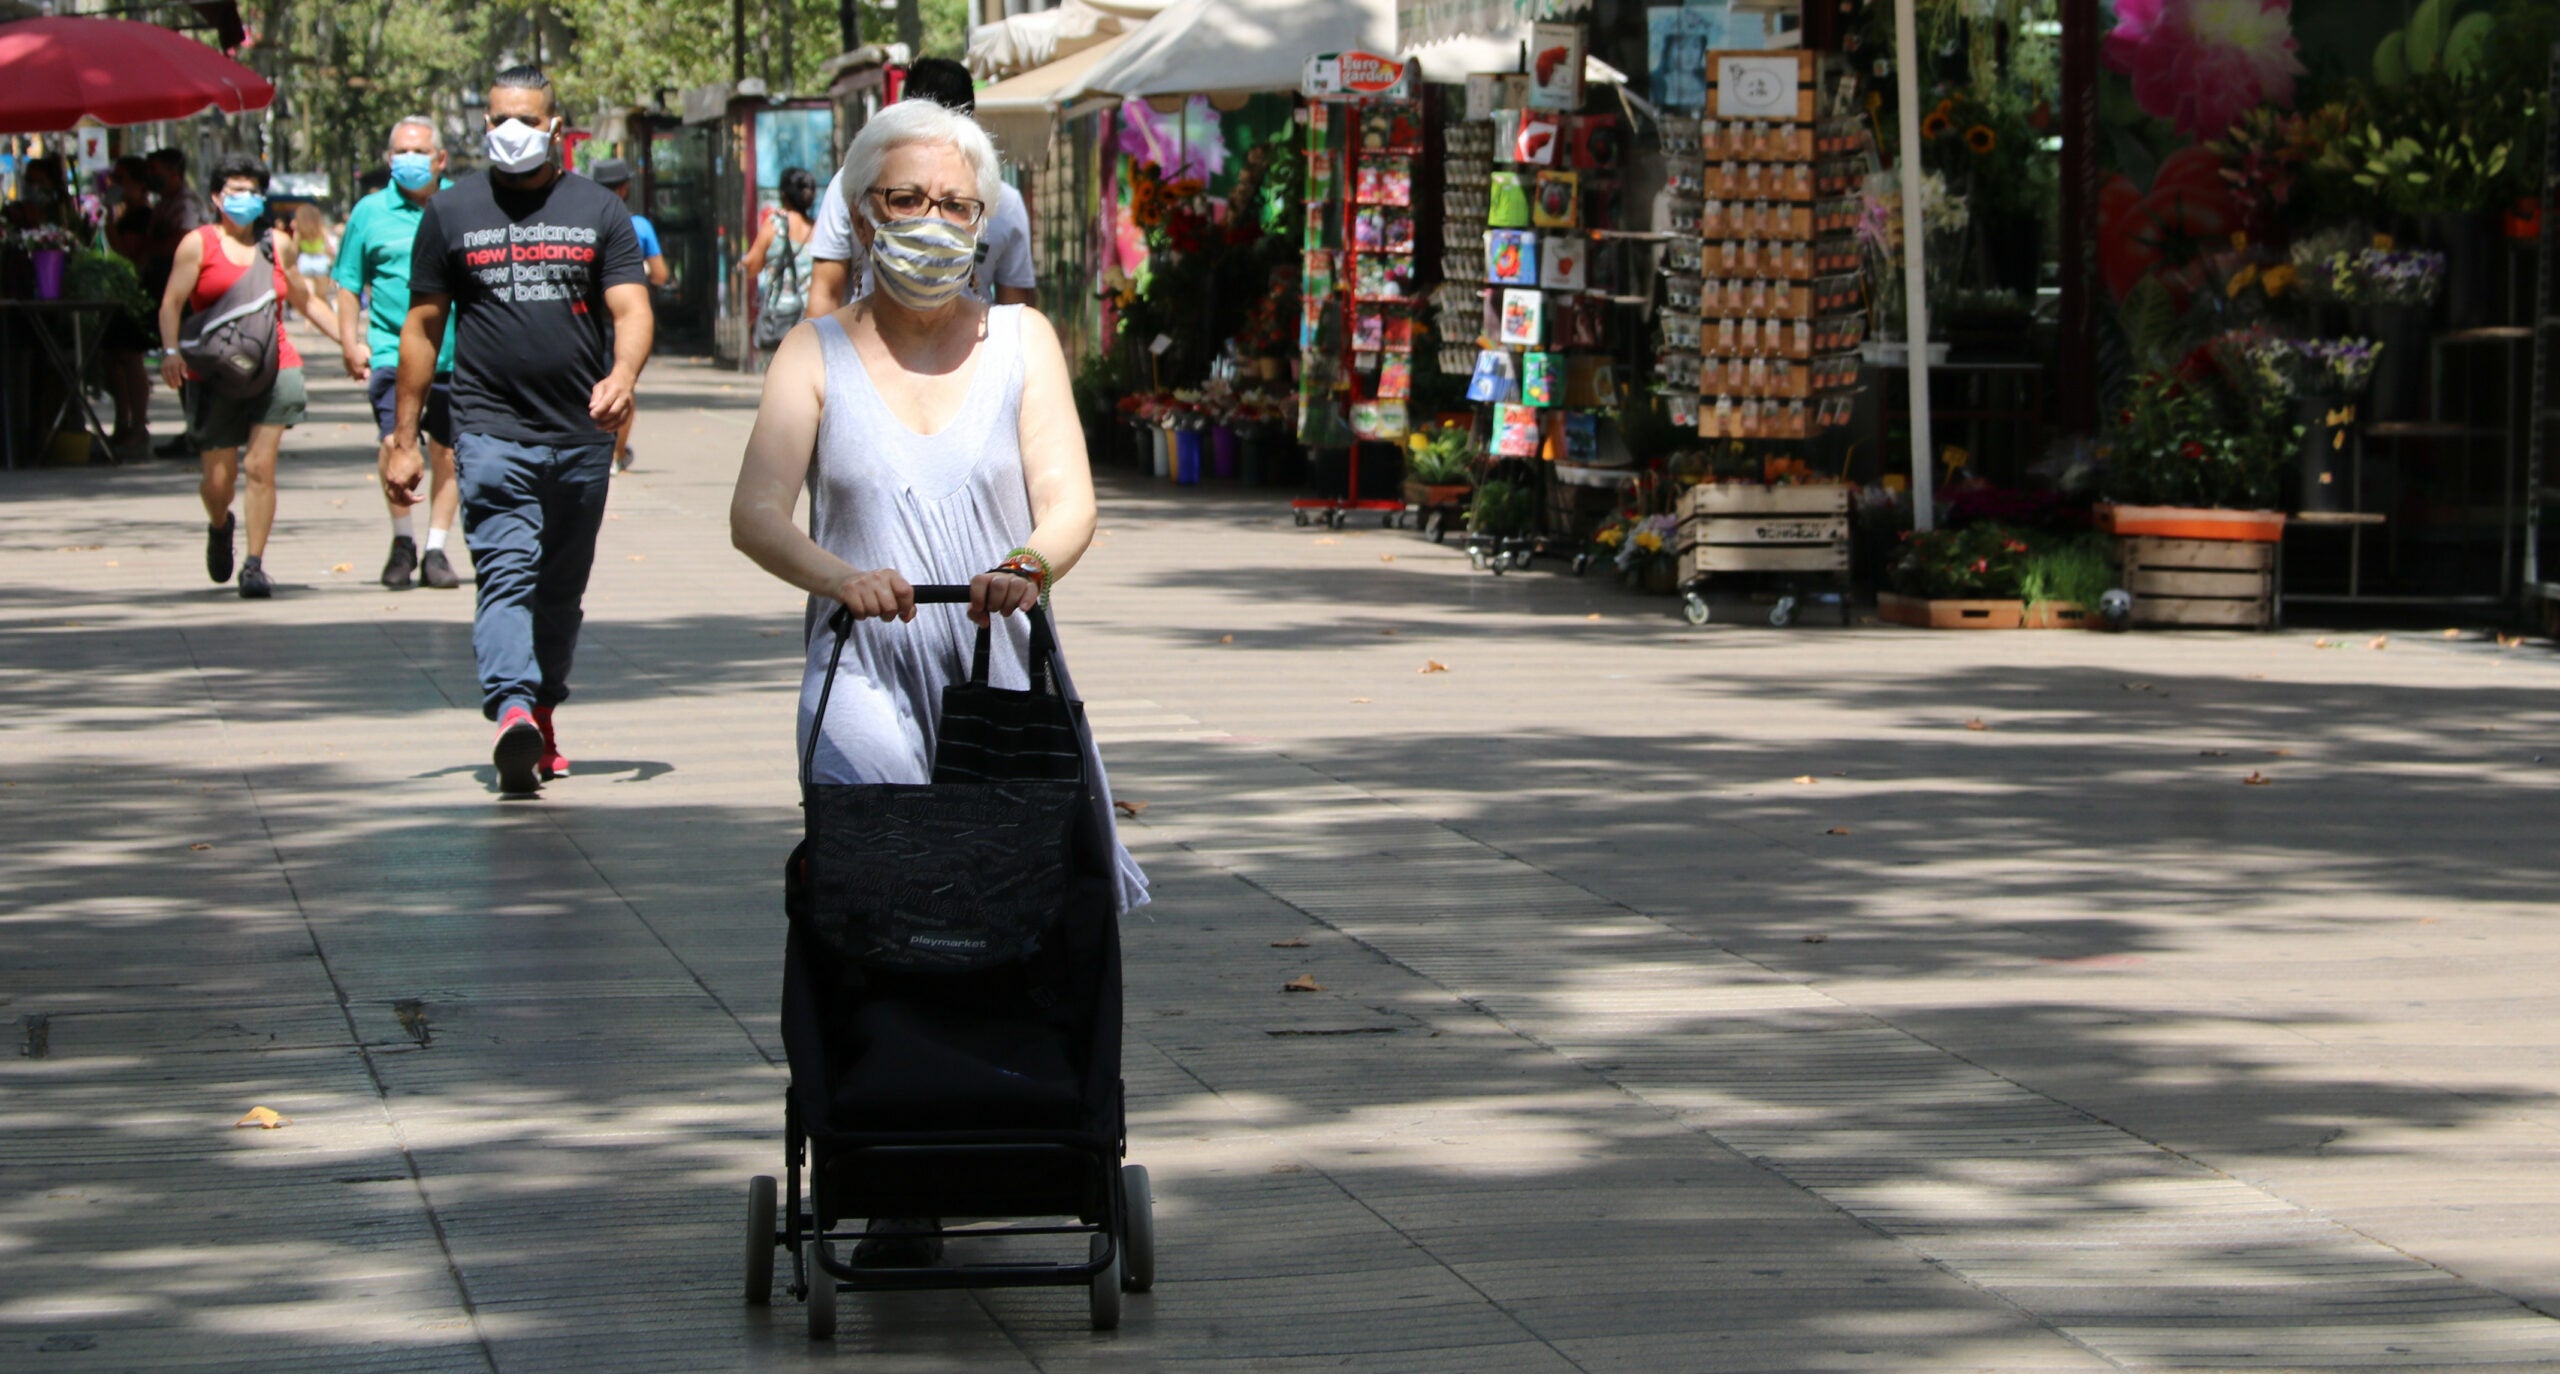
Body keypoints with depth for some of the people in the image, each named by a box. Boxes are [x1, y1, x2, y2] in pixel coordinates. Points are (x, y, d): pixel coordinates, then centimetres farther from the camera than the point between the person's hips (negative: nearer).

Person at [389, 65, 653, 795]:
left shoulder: (598, 210, 8)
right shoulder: (452, 212, 7)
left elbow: (631, 308, -1)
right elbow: (422, 327, 11)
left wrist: (623, 375, -23)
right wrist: (403, 438, 8)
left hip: (582, 434, 2)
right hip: (491, 430, -2)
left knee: (562, 588, 11)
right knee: (507, 573, -18)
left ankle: (542, 717, 25)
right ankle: (512, 710, -32)